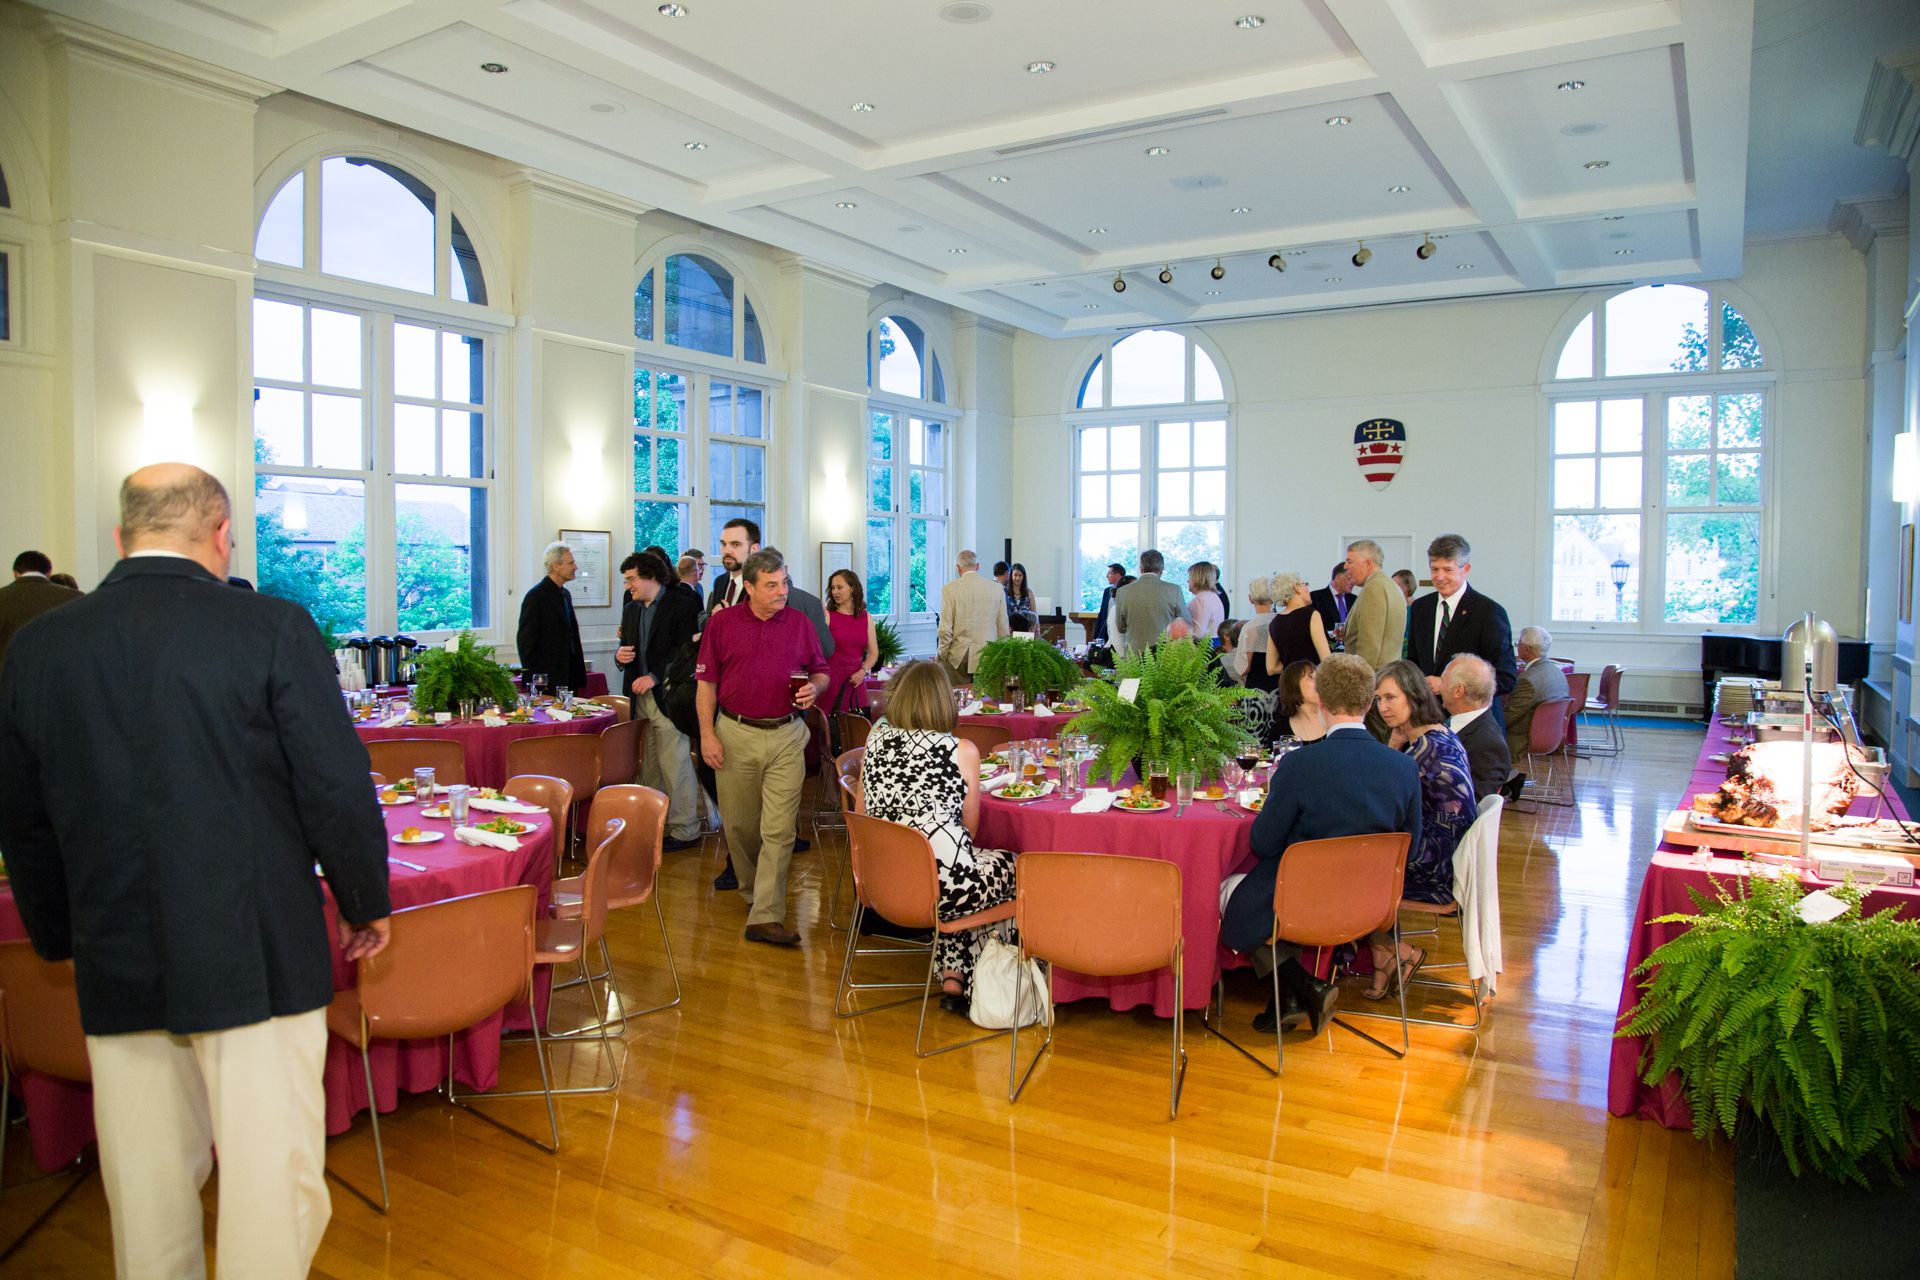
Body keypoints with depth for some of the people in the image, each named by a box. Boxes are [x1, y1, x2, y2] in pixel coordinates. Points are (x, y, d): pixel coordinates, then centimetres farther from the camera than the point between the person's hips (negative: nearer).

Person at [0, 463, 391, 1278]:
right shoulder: (273, 629, -12)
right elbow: (337, 790, -11)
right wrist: (366, 904, 4)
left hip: (116, 967, 5)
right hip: (255, 956, -4)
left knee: (146, 1195, 18)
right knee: (274, 1185, 6)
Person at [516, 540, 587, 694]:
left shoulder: (564, 594, 16)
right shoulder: (536, 596, -10)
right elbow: (525, 641, -12)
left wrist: (578, 674, 14)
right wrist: (533, 680, -13)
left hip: (568, 679, 8)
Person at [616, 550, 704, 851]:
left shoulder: (683, 605, -6)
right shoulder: (631, 610, 18)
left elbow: (687, 650, -13)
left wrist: (655, 677, -18)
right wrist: (620, 654, 0)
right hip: (639, 696, 7)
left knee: (674, 764, -5)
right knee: (648, 766, 11)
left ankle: (684, 829, 4)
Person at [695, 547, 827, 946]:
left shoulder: (800, 624, 6)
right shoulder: (721, 623, 2)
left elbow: (821, 672, 15)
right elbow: (707, 681, 3)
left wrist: (814, 688, -9)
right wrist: (707, 734, -4)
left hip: (786, 736, 0)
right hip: (735, 734, 0)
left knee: (779, 829, -7)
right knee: (739, 824, 11)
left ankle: (766, 917, -6)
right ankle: (752, 892, 33)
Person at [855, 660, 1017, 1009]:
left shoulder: (876, 740, 7)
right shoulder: (963, 751, -3)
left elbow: (860, 814, 14)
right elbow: (969, 828, 4)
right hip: (944, 887, -5)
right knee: (1010, 865, 24)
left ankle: (951, 976, 26)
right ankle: (961, 980, 30)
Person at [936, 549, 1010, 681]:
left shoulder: (949, 589, -3)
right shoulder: (997, 589, 4)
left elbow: (945, 629, -5)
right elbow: (1004, 630, 7)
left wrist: (942, 655, 5)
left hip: (959, 658, -2)